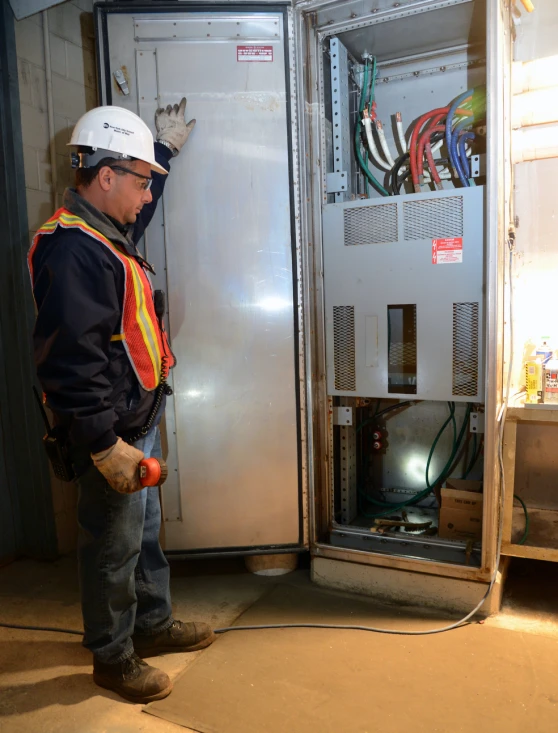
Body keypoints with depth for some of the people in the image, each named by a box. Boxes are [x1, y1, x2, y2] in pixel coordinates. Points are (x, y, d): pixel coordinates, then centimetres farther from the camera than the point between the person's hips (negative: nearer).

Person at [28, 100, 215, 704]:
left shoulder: (107, 231, 11)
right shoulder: (71, 251, -22)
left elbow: (140, 210, 36)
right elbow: (70, 359, -27)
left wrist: (164, 149, 35)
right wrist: (103, 444, -26)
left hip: (139, 421, 10)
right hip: (110, 434, -10)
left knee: (145, 531, 23)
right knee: (114, 547, 8)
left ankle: (153, 624, 43)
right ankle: (113, 657, 30)